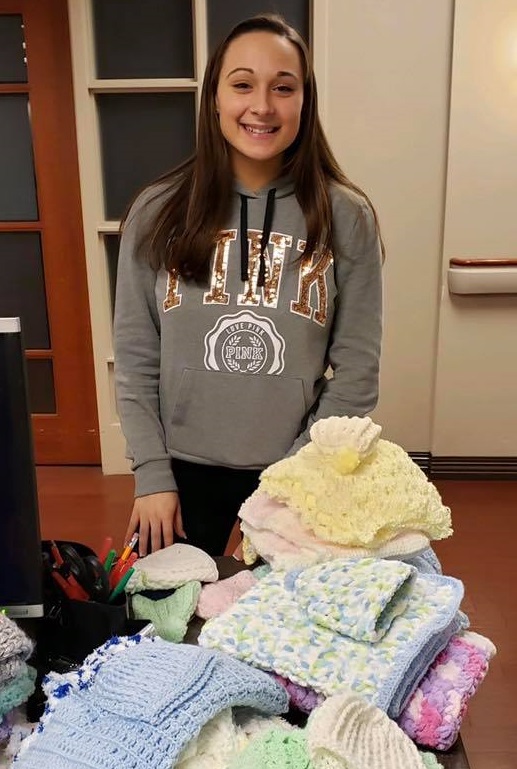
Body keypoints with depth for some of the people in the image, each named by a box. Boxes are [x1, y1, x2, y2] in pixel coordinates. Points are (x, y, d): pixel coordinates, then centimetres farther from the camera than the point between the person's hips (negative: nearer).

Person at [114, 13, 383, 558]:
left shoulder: (346, 217, -7)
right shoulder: (158, 212, -4)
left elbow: (356, 371, -6)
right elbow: (135, 358, -1)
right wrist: (152, 473, -5)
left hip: (297, 471, 0)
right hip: (184, 467, 1)